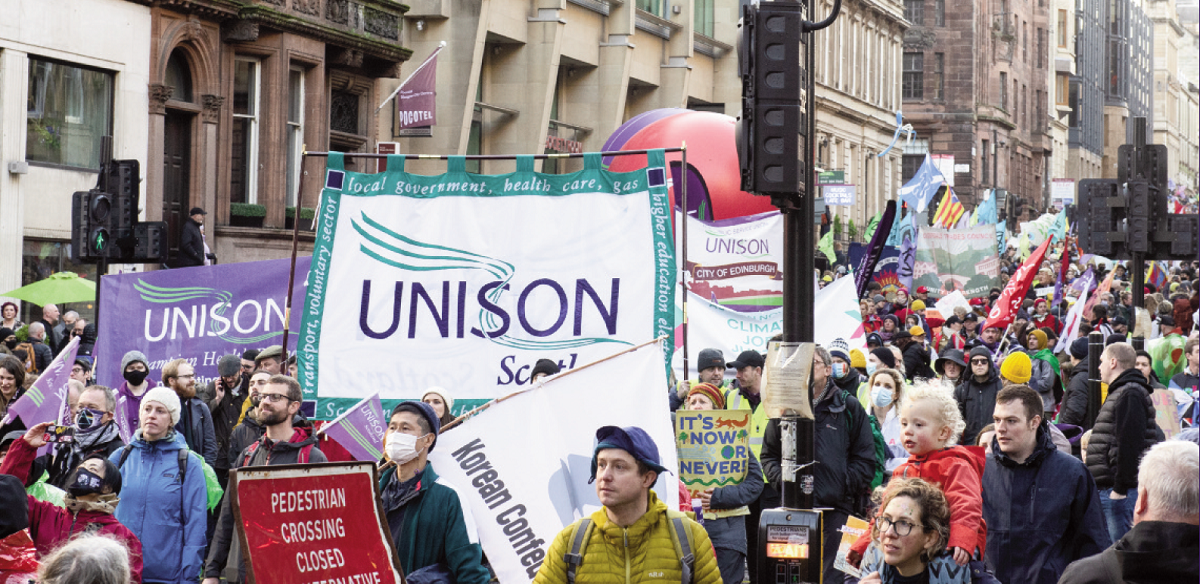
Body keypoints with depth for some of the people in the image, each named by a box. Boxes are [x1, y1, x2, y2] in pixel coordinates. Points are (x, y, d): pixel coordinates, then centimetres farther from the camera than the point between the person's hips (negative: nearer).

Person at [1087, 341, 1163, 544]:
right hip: (1108, 489, 11)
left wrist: (1120, 487, -22)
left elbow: (1130, 443, -21)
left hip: (1123, 492, -11)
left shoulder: (1130, 394, -13)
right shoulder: (1119, 393, 21)